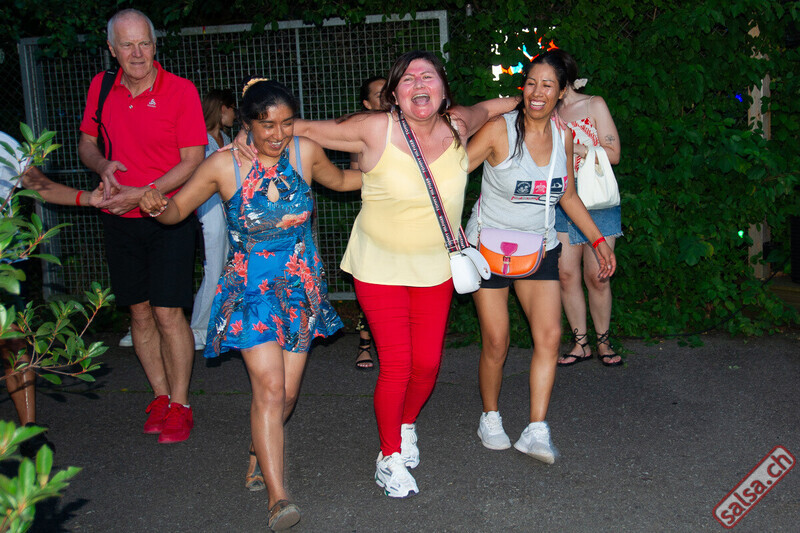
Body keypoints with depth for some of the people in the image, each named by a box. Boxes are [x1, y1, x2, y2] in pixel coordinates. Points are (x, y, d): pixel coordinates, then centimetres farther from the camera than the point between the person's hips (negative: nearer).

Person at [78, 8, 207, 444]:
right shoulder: (100, 88, 5)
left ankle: (179, 405, 6)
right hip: (119, 219, 5)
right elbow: (86, 142, 16)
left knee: (168, 312, -7)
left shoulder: (180, 91, -8)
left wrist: (144, 194, -19)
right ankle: (160, 395, 22)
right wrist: (103, 165, -8)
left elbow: (193, 160, -10)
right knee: (139, 312, 9)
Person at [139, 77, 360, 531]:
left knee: (287, 394, 7)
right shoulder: (224, 165, -10)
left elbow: (341, 180, 18)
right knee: (269, 387, -16)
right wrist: (157, 206, -22)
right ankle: (278, 496, -9)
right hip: (251, 289, -3)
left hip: (302, 287, 3)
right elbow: (177, 210, 0)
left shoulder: (306, 152, -3)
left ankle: (262, 448, 40)